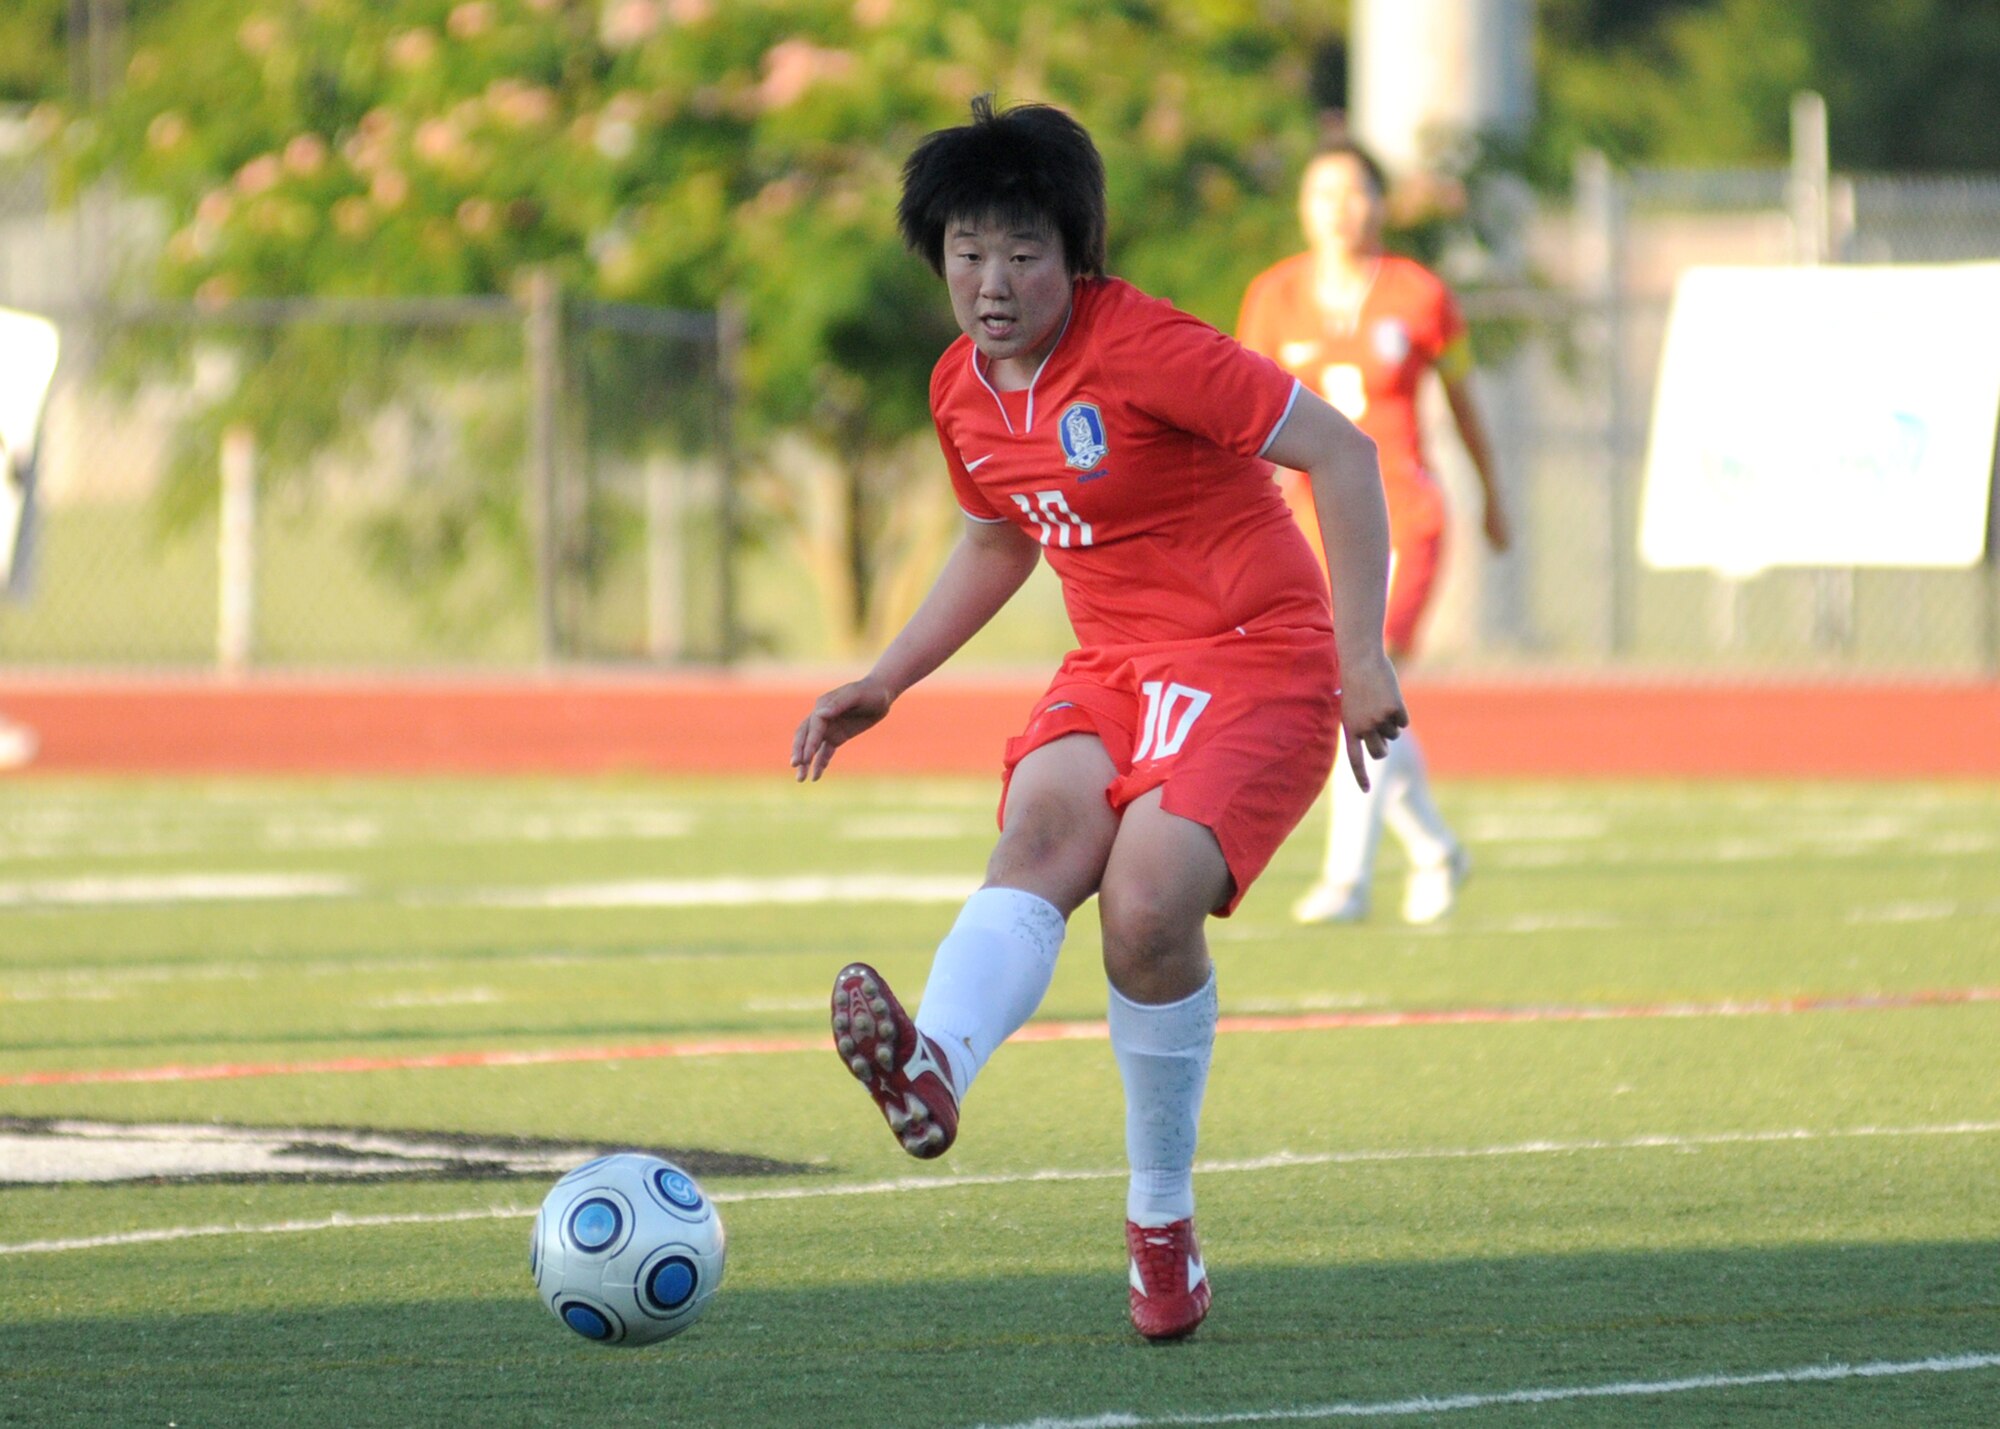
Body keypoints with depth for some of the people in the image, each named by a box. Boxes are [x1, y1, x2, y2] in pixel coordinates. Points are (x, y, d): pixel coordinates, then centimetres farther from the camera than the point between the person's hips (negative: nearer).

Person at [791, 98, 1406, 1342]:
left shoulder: (1143, 347, -15)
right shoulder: (963, 392, 8)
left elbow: (1339, 451, -14)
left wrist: (1363, 655, -18)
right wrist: (882, 686, 20)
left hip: (1254, 658, -6)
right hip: (1114, 668, 6)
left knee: (1148, 901, -27)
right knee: (1041, 831, -27)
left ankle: (1164, 1228, -10)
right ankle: (934, 1071, -59)